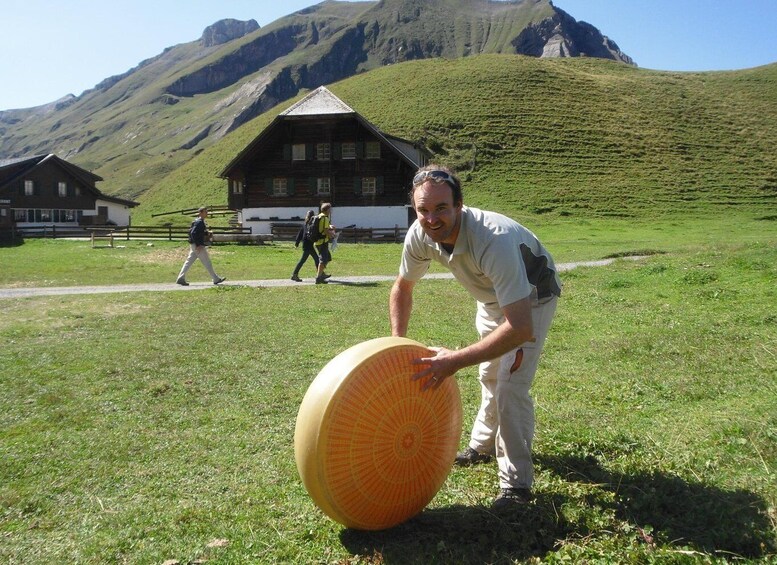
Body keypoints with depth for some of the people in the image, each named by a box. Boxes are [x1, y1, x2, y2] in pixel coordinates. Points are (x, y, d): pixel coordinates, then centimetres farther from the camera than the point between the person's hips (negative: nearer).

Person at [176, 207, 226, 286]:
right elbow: (193, 233, -23)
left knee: (189, 262, 9)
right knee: (207, 262, -2)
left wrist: (207, 234, 8)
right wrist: (198, 245, -23)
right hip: (198, 245, -10)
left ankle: (180, 279, 9)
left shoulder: (201, 222, 15)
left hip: (195, 245, 10)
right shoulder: (199, 222, -16)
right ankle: (216, 279, 6)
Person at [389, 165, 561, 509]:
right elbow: (402, 288, -4)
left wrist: (454, 360, -48)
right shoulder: (419, 236, -25)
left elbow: (520, 327, -48)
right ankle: (483, 446, 45)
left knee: (510, 386, -17)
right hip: (491, 297, 7)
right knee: (488, 377, 22)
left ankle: (516, 484, -2)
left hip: (532, 298, -6)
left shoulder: (494, 240, -45)